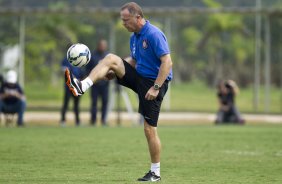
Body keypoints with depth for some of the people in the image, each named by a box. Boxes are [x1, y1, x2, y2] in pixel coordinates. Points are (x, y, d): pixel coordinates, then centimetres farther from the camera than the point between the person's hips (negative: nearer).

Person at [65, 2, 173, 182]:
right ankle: (82, 86, -25)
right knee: (111, 59, -9)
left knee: (150, 129, -5)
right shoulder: (134, 37, 8)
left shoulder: (154, 35, -20)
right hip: (139, 77, 8)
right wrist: (115, 72, 7)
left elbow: (167, 62, -24)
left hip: (154, 82, -8)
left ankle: (155, 173, 7)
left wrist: (155, 88, -27)